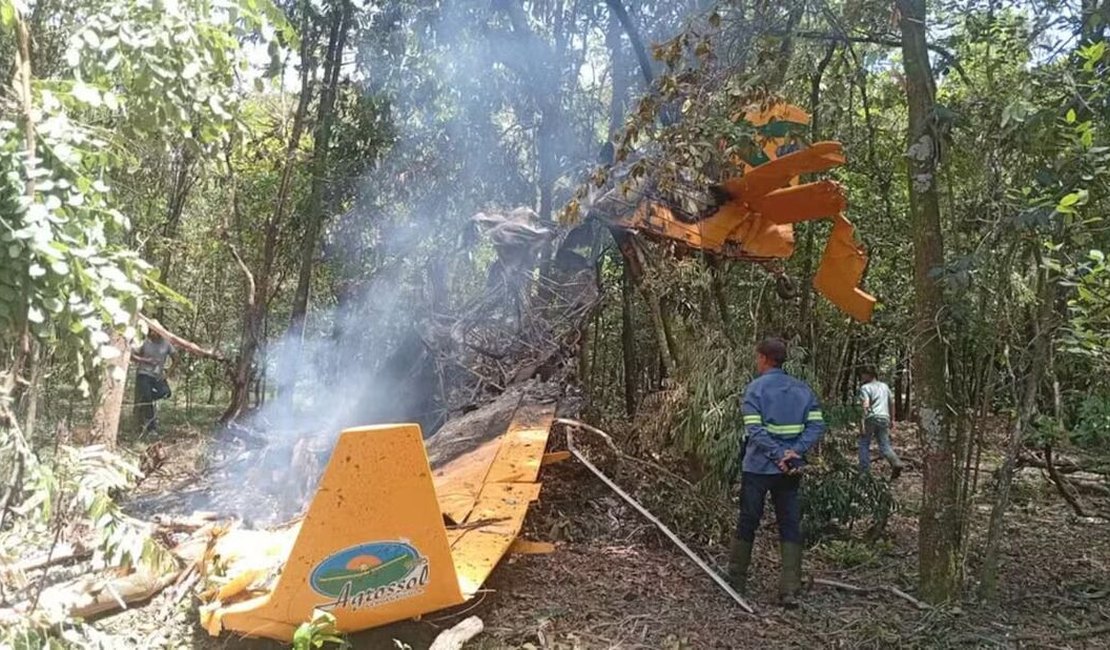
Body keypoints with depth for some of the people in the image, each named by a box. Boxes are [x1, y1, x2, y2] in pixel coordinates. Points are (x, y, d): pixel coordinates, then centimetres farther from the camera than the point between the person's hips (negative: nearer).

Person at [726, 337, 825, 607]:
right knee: (790, 526, 9)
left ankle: (736, 581, 22)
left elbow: (754, 430, -19)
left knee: (747, 523, 10)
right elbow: (817, 425, -3)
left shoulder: (755, 388, -9)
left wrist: (778, 454, -18)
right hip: (791, 470, 4)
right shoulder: (803, 389, 6)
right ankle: (790, 590, 6)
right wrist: (795, 452, -11)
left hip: (758, 468, -3)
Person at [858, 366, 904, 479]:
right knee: (885, 445, 6)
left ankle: (864, 472, 4)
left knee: (864, 445, 6)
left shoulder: (865, 388, -2)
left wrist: (862, 421, -21)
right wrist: (892, 419, 28)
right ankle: (896, 463, -20)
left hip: (871, 418, -5)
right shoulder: (885, 386, 19)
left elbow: (865, 404, -16)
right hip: (884, 418, 6)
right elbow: (892, 403, 22)